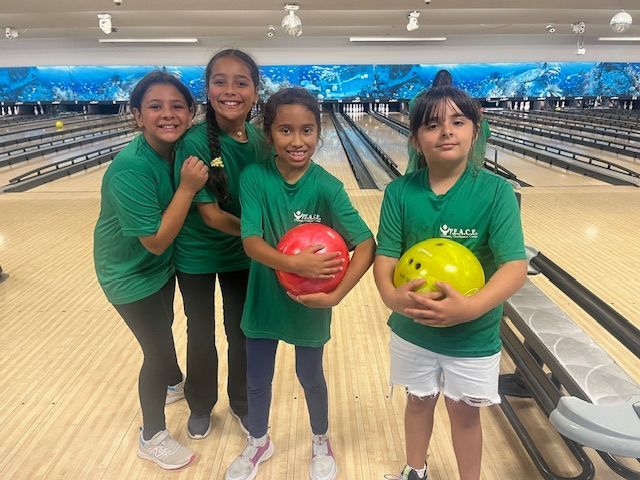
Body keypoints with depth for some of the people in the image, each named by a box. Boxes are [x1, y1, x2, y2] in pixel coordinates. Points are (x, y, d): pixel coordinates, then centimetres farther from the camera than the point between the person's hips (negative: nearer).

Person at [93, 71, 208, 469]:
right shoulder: (130, 169, -33)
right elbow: (156, 241, -33)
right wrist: (188, 188, -35)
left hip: (162, 263, 7)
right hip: (131, 272, -7)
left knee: (163, 325, 28)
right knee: (157, 347, 4)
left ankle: (174, 380, 58)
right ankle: (152, 436, 28)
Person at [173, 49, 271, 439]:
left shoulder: (261, 140, -11)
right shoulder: (195, 143, -24)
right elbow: (211, 215, -24)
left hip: (242, 253, 3)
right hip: (197, 255, -3)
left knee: (241, 332, 18)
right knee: (201, 335, 18)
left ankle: (241, 402, 43)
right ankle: (201, 406, 42)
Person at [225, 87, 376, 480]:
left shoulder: (327, 187, -18)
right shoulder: (254, 178, -15)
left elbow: (367, 246, -21)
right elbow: (251, 242, -21)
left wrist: (335, 296, -28)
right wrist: (293, 263, -36)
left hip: (309, 301, -1)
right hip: (264, 298, 2)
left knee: (311, 377, 18)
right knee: (257, 379, 18)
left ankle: (321, 444, 46)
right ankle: (258, 443, 47)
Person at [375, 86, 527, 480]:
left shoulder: (496, 191, -17)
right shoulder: (400, 192, -11)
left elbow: (515, 266, -22)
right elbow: (385, 256, -11)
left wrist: (471, 307, -37)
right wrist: (392, 295, -32)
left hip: (474, 335, -2)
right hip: (412, 329, 2)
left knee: (465, 412, 19)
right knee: (419, 402, 24)